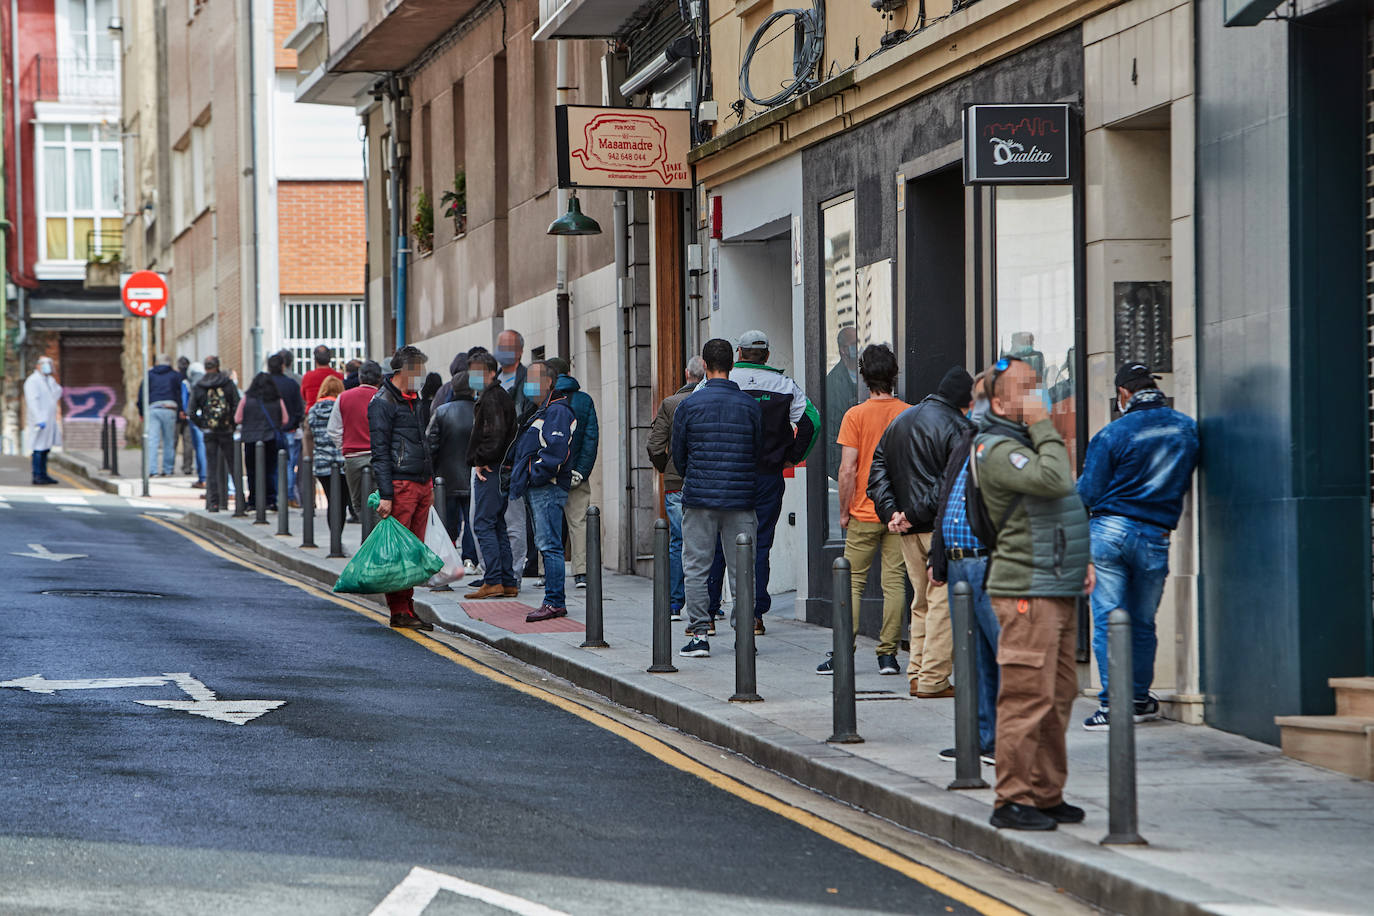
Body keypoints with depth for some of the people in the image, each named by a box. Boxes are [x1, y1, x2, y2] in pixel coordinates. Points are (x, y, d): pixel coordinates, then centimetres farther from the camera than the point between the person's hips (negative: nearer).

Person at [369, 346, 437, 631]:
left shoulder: (418, 399, 18)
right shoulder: (383, 402, -8)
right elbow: (380, 453, -12)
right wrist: (385, 495, -17)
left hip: (422, 485, 8)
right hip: (400, 485, -8)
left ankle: (408, 608, 12)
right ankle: (398, 611, -4)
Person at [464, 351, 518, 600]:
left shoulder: (491, 398, -12)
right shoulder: (502, 396, 20)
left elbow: (495, 433, -24)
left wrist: (481, 460, -17)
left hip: (489, 470, -10)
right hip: (500, 468, 10)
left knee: (484, 525, -10)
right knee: (497, 525, 11)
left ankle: (493, 582, -14)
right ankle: (508, 583, 11)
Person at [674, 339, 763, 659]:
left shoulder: (689, 405, -3)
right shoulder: (750, 405, 0)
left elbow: (678, 456, 4)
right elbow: (759, 453, 9)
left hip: (699, 498, -1)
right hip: (741, 499, 1)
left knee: (696, 569, 4)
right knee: (742, 570, 6)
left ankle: (699, 634, -1)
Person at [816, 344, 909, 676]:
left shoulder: (856, 415, -8)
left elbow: (847, 469, -10)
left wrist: (844, 511, 0)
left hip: (864, 513, -2)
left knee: (853, 582, 4)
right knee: (894, 582, 4)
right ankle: (888, 654, 3)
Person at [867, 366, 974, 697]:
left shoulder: (898, 422, 15)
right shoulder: (955, 427, -9)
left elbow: (878, 469, 12)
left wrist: (891, 512, 2)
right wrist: (916, 514, -14)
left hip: (909, 532, 7)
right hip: (943, 527, -7)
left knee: (922, 601, 15)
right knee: (943, 601, -4)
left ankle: (917, 676, 15)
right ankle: (933, 679, -7)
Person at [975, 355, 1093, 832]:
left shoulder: (1029, 441, 20)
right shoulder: (996, 449, -11)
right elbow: (1055, 482, -26)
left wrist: (1082, 559, 15)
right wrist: (1042, 426, -16)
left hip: (1059, 590, 10)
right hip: (1026, 591, -10)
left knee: (1058, 696, 11)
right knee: (1028, 696, -10)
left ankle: (1046, 794, 17)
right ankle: (1014, 800, -6)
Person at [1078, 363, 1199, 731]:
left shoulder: (1113, 434, -8)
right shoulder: (1187, 428, 3)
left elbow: (1089, 494, -5)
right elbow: (1186, 482, 15)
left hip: (1110, 530, -3)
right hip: (1155, 536, 3)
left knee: (1107, 620, -1)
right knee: (1142, 622, 16)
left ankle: (1112, 704, -5)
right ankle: (1139, 698, 25)